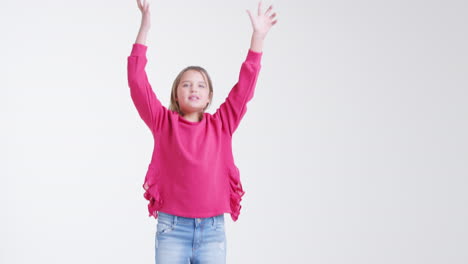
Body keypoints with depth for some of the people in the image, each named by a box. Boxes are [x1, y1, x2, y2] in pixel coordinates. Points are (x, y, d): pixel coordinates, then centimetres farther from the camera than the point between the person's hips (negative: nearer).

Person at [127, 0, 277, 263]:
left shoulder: (220, 125, 7)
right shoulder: (164, 123, 3)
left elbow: (245, 86, 2)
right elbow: (137, 81, -4)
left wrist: (258, 36, -4)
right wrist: (144, 28, -10)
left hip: (213, 231, 2)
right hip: (172, 229, -1)